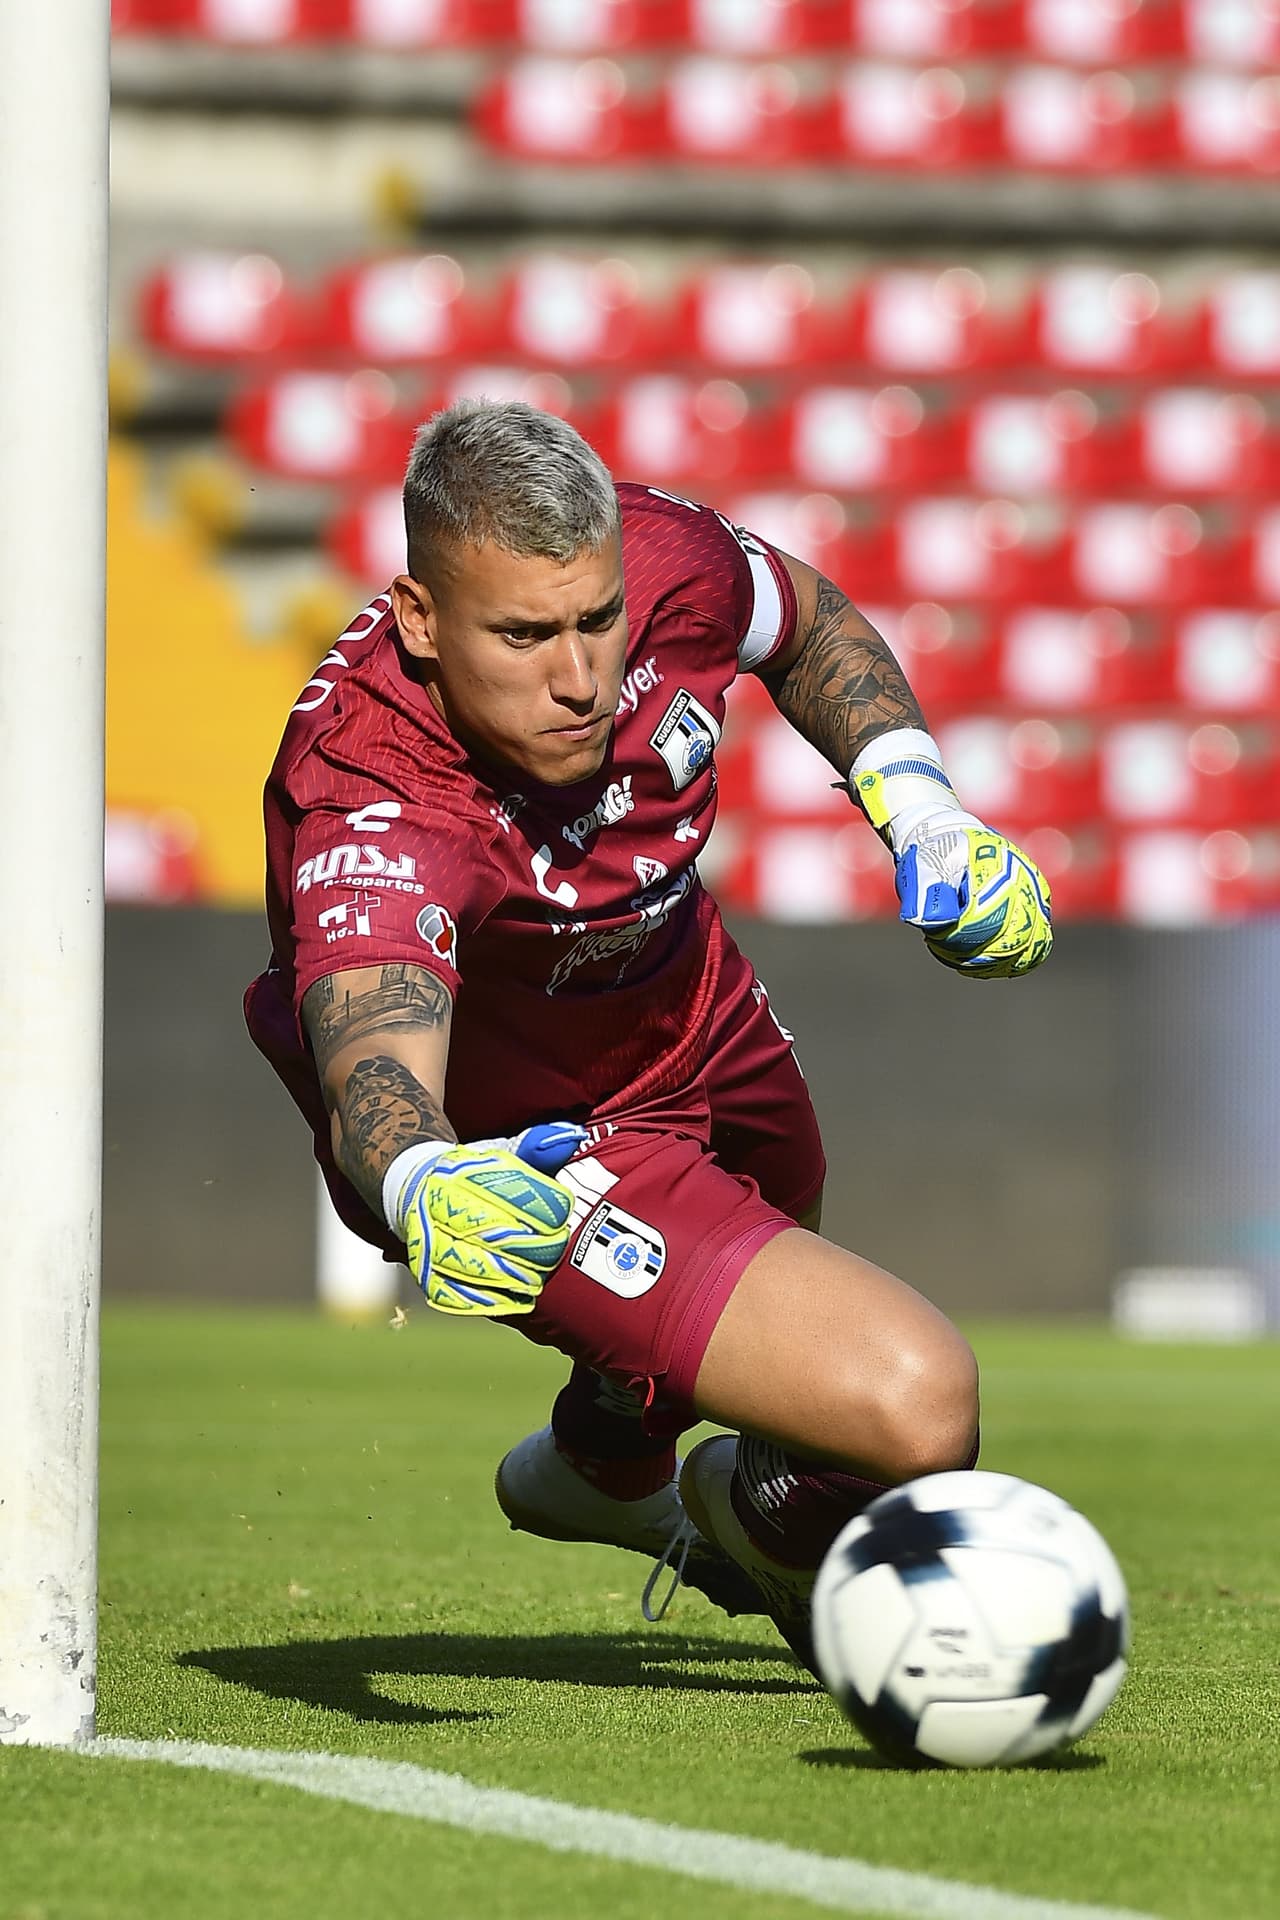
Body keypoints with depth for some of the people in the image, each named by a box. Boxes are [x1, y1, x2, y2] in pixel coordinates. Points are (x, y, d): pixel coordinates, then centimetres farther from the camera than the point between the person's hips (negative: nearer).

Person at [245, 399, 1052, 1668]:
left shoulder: (661, 558, -25)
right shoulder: (363, 807, -43)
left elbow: (807, 623, 0)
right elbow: (374, 1064, -59)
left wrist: (919, 814, -10)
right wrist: (423, 1183, -81)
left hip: (689, 1017, 7)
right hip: (520, 1161, -7)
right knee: (917, 1408, -23)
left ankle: (599, 1465, 72)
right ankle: (767, 1515, 14)